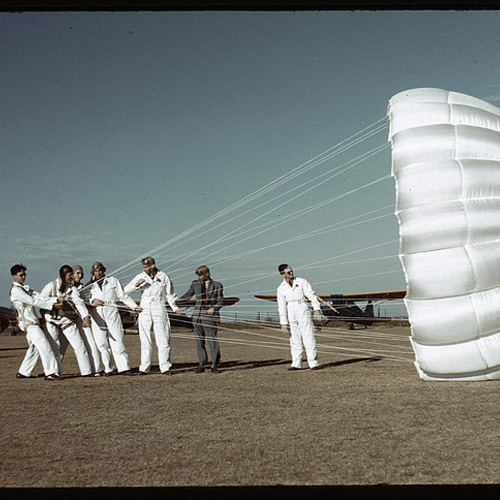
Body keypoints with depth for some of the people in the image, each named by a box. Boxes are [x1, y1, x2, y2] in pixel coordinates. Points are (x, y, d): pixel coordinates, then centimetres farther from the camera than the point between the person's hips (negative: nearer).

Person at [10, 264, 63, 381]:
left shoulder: (25, 288, 20)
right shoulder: (15, 290, -8)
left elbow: (39, 297, 8)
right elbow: (32, 301, -14)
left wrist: (56, 299, -7)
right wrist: (52, 305, -15)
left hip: (32, 322, 9)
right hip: (27, 322, -9)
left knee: (34, 347, 13)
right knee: (44, 345, -15)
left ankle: (23, 372, 19)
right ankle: (50, 372, -18)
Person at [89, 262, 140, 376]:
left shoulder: (113, 281, 12)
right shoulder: (90, 285, 14)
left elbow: (123, 296, 10)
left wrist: (134, 306, 0)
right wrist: (93, 301, -12)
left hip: (112, 312, -2)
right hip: (97, 315, 2)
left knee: (117, 340, -8)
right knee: (102, 343, 0)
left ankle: (124, 368, -8)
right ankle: (109, 368, 8)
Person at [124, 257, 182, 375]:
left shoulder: (163, 277, 4)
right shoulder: (141, 277, 6)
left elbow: (169, 294, 12)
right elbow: (126, 290, 2)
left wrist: (175, 308, 2)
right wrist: (137, 285, -15)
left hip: (159, 312, -1)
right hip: (144, 313, 1)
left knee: (163, 341, -2)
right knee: (145, 341, 3)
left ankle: (165, 367, 4)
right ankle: (144, 368, 8)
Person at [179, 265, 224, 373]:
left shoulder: (217, 285, 3)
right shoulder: (195, 284, 10)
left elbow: (220, 302, 4)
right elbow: (189, 294, 25)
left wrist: (213, 308, -14)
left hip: (210, 316, -4)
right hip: (197, 316, 4)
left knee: (212, 340, -8)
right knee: (199, 341, 5)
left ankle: (214, 365, 1)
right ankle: (201, 365, 11)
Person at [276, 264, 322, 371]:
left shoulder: (301, 282, 3)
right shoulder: (281, 288, 4)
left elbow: (311, 295, -1)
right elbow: (281, 306, 2)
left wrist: (316, 309, -13)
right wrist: (283, 322, -3)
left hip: (303, 311, -2)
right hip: (291, 314, 2)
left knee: (309, 338, -5)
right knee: (294, 340, 4)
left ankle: (314, 363, -3)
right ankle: (296, 364, 10)